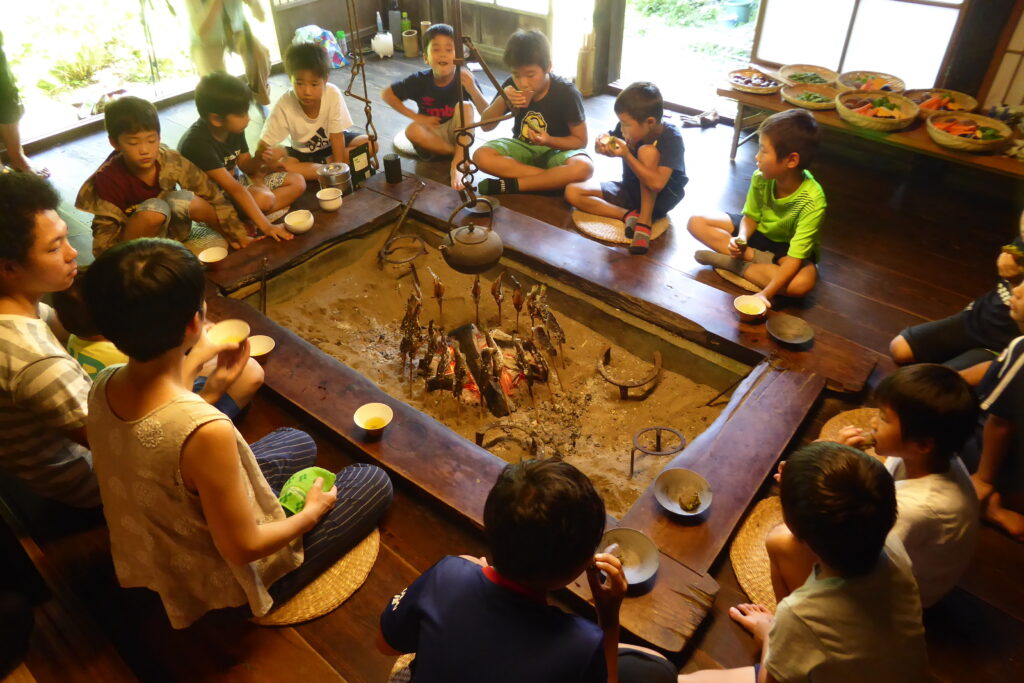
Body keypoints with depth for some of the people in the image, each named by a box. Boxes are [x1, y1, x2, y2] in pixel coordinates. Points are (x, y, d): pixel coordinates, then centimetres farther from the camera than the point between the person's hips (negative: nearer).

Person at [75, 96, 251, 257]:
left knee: (183, 199, -27)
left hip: (171, 230, 3)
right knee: (154, 209, -33)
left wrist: (238, 234, -11)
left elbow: (211, 193, -10)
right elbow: (104, 232, -18)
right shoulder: (109, 179, -24)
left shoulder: (170, 161, -18)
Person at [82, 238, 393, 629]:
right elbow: (241, 548, -27)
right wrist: (312, 511, -10)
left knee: (298, 444, 23)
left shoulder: (103, 386, -17)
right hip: (222, 580, -7)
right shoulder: (207, 431, -41)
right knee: (374, 483, 7)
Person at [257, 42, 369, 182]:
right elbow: (263, 146, -24)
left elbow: (337, 137, -20)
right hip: (302, 152, 0)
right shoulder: (284, 105, -27)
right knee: (272, 163, -29)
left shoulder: (333, 94, -28)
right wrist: (264, 154, -47)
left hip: (332, 144, 1)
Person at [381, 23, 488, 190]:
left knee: (465, 107, -27)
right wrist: (417, 116, -13)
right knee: (412, 130, -30)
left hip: (457, 133, -1)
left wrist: (473, 89, -42)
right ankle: (460, 154, -16)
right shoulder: (420, 80, -16)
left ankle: (458, 163, -30)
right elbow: (386, 94, -4)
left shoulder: (464, 79, -18)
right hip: (432, 135, 1)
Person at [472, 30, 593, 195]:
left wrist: (549, 141, -30)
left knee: (583, 167, -36)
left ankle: (511, 185, -27)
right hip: (522, 147, 3)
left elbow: (580, 141, -12)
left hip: (556, 149, -3)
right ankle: (554, 178, -24)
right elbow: (486, 126, -3)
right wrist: (501, 100, -23)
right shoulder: (512, 86, -9)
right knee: (481, 156, -26)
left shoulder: (566, 93, -18)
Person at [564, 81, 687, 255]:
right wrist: (603, 146, -20)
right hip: (631, 191, 6)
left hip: (661, 197, -6)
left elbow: (657, 183, -37)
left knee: (647, 151, -33)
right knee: (572, 192, -11)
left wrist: (626, 155, -37)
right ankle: (629, 215, -22)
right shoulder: (629, 128, -13)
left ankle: (645, 219, -26)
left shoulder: (671, 138, -27)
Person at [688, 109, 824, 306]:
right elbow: (751, 217, -4)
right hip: (759, 231, 5)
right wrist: (741, 239, -27)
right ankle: (758, 259, -17)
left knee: (804, 282, -38)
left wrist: (765, 294, -47)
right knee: (696, 223, -11)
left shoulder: (812, 201, -33)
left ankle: (734, 264, -22)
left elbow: (795, 258, -35)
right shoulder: (761, 178, -22)